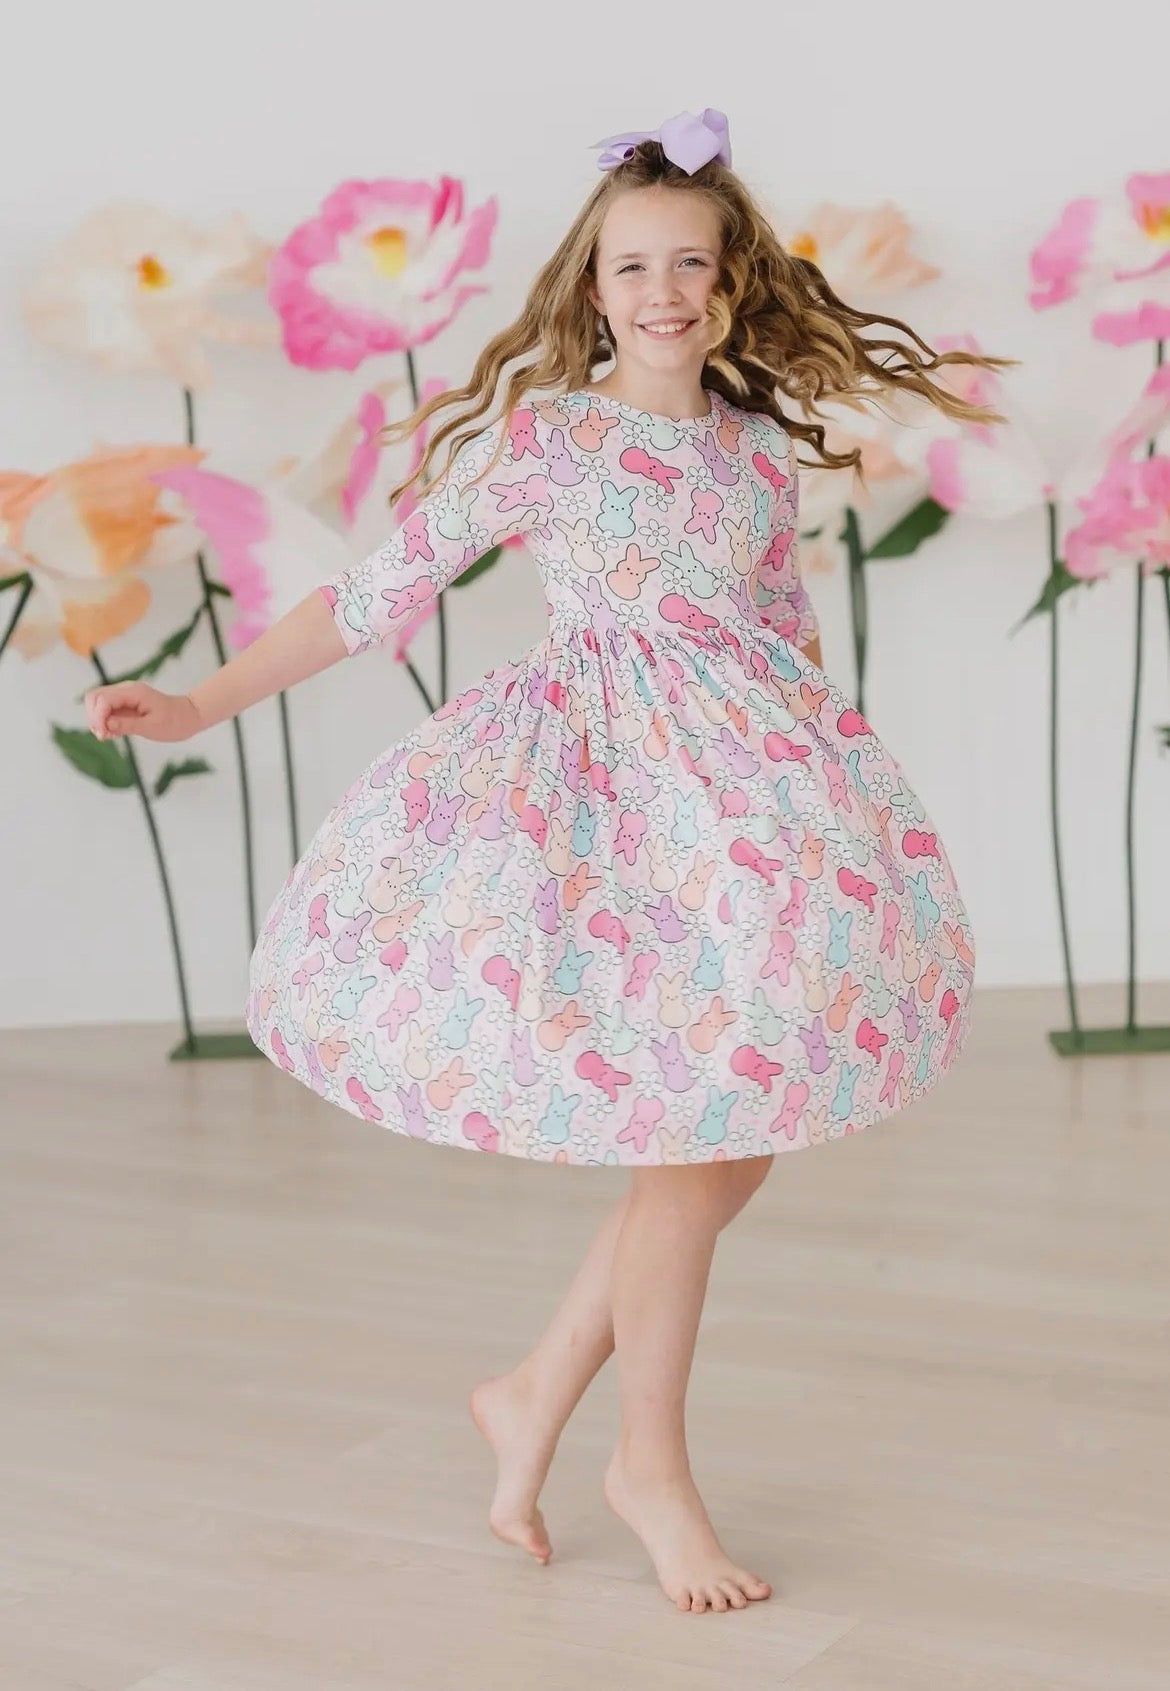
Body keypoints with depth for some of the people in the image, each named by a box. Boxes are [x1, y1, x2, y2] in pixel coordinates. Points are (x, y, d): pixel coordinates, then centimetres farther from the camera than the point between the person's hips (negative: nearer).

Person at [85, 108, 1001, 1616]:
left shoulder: (760, 449, 10)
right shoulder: (542, 435, -3)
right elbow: (381, 591, -2)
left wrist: (819, 783, 20)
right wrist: (200, 705, -6)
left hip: (749, 786, 6)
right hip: (610, 792, -5)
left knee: (740, 1134, 4)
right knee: (692, 1145, -5)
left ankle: (535, 1395, 21)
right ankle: (652, 1463, 15)